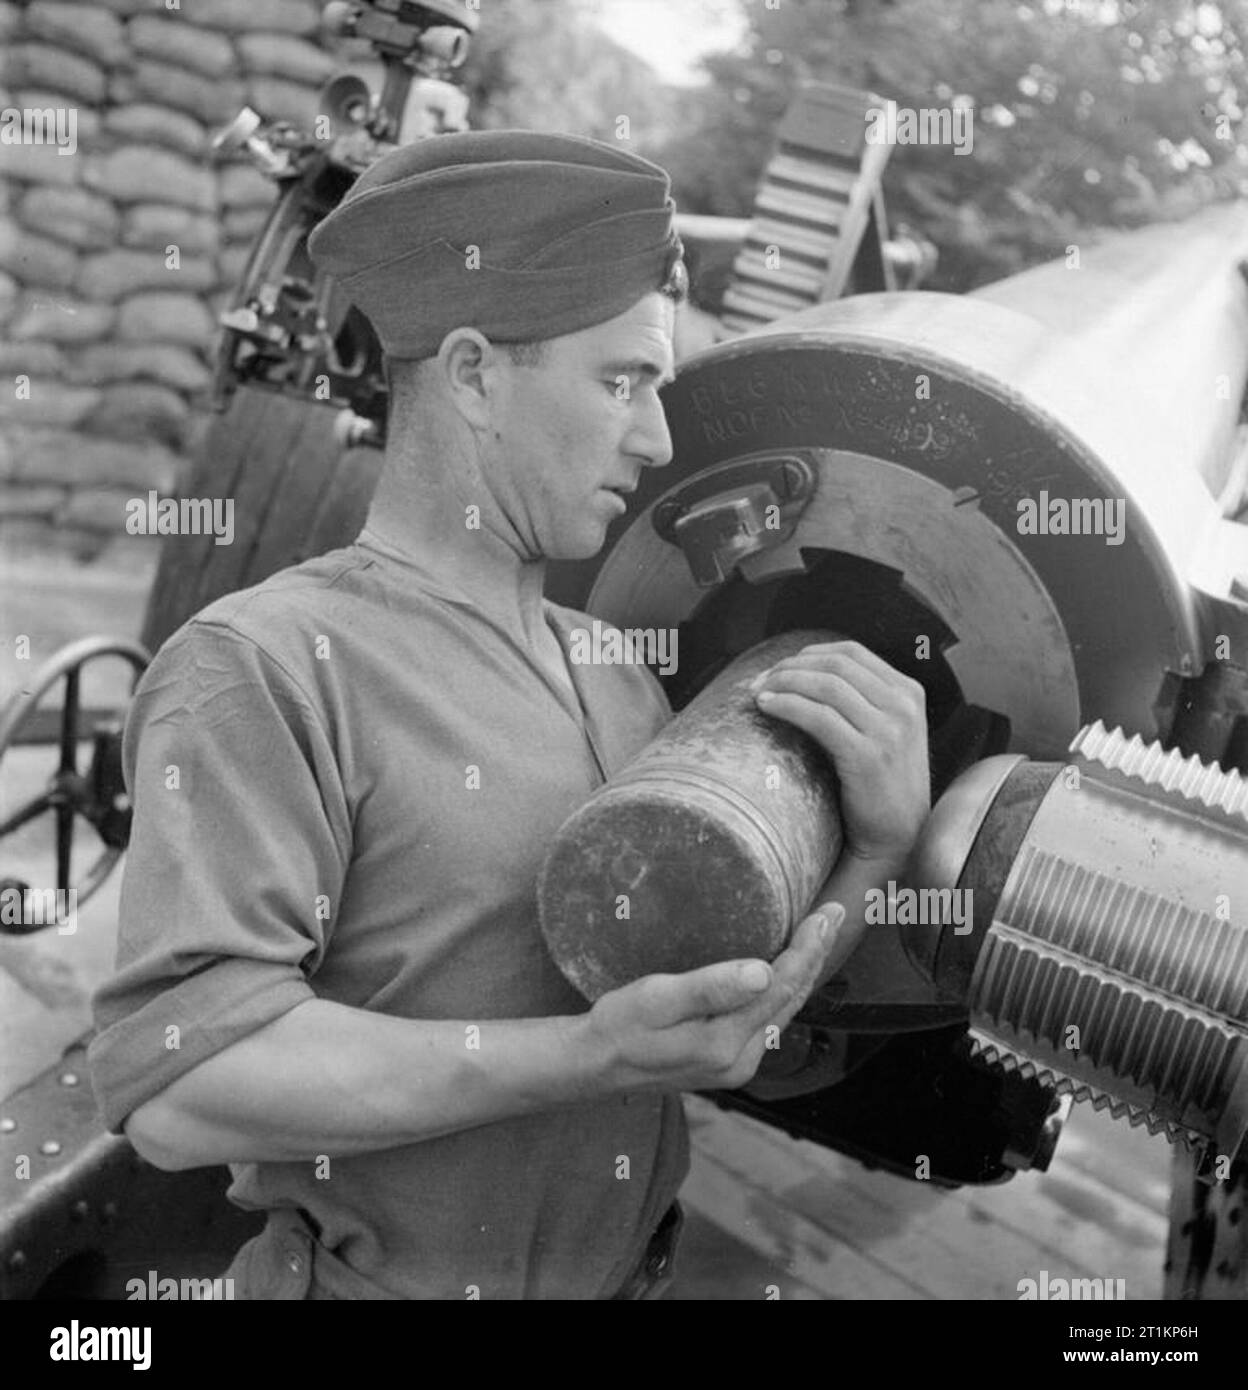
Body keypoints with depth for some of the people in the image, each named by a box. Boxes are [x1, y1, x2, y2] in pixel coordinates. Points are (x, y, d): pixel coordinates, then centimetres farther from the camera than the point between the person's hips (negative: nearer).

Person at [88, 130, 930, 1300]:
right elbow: (181, 1084, -26)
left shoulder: (614, 677, 0)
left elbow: (734, 1002, 0)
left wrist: (875, 846, -17)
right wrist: (591, 1058, -30)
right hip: (385, 1273, -6)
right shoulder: (262, 668, -18)